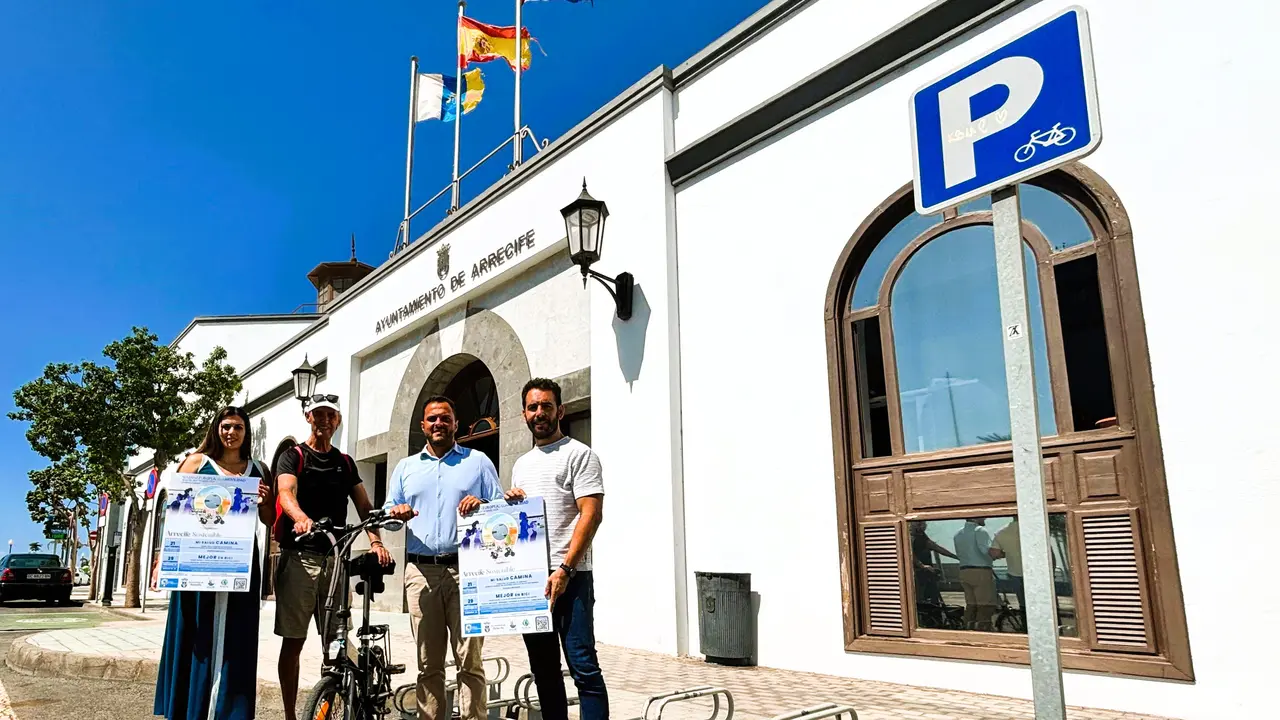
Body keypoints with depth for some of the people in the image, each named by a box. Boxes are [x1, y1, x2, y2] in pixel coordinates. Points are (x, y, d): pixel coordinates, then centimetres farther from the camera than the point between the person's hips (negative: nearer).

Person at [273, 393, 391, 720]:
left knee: (336, 639, 3)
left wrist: (375, 541, -11)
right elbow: (286, 492, -16)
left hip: (334, 557, 3)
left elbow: (364, 505, 7)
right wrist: (302, 518, -38)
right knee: (293, 640, 1)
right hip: (298, 556, -3)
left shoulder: (345, 462, 15)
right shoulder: (293, 456, 3)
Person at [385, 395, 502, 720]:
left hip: (466, 569, -2)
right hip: (421, 571, 3)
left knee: (470, 660, -5)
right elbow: (387, 513, 16)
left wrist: (481, 504, -13)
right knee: (428, 664, 5)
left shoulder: (478, 461, 10)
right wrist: (395, 513, -6)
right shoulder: (405, 467, 18)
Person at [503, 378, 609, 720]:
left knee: (582, 665, -8)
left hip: (568, 577, -7)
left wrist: (564, 569, -19)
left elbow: (591, 514, -12)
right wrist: (510, 503, 4)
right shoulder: (521, 464, 20)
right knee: (543, 668, 12)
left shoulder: (579, 454, -3)